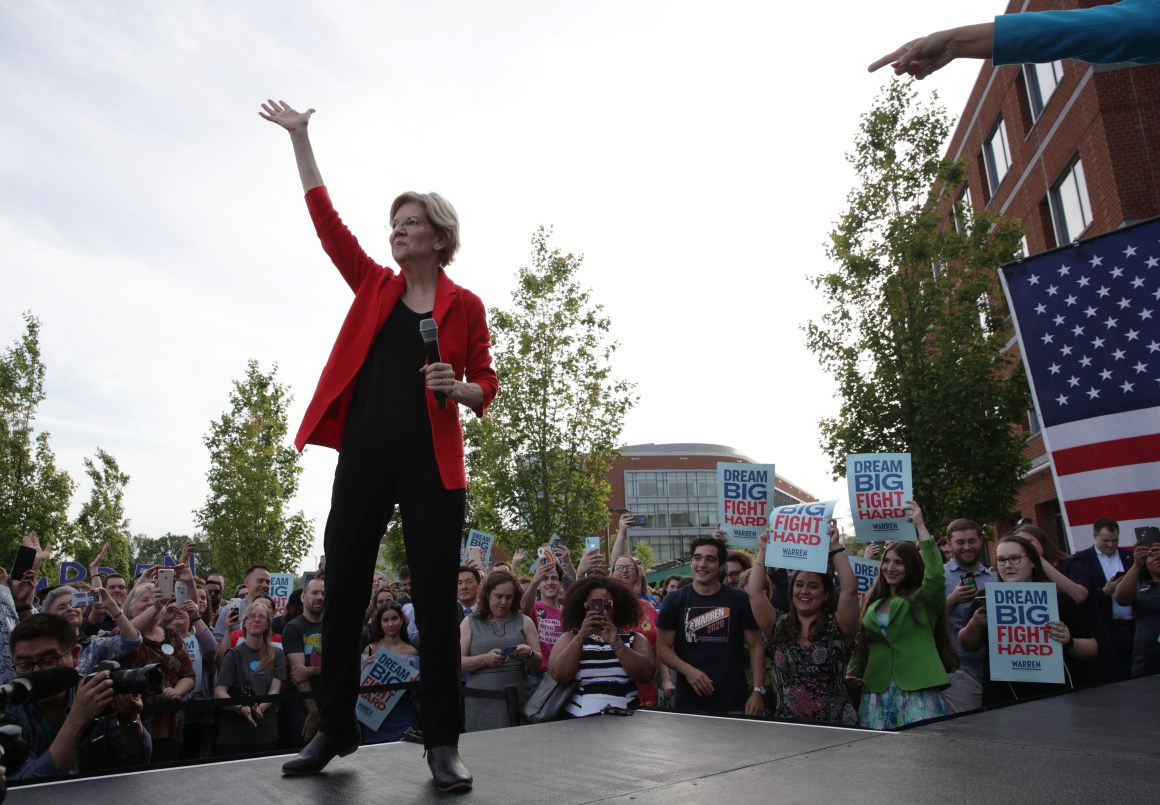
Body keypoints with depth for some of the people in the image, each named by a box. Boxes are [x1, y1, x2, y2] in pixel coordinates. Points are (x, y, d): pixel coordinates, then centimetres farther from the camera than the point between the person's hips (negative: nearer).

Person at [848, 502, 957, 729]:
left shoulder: (924, 598, 5)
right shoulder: (872, 602, 17)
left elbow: (936, 574, -16)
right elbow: (862, 644, 19)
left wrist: (920, 526, -15)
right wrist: (853, 673, 3)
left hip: (917, 689, -4)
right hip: (876, 691, 4)